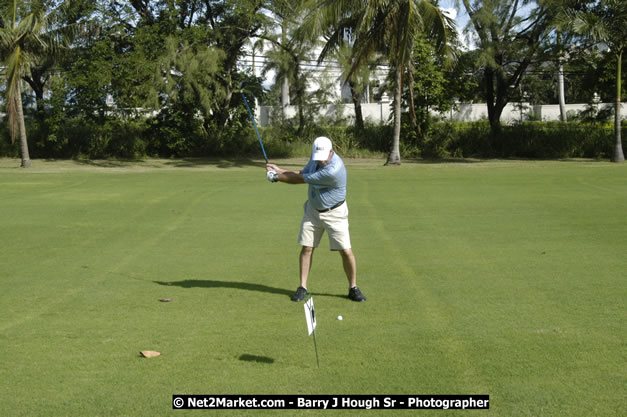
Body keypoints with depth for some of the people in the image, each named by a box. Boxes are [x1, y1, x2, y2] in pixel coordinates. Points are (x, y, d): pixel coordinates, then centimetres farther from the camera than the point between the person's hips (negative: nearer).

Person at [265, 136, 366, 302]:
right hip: (313, 210, 6)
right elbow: (301, 174, 8)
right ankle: (302, 287, 10)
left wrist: (276, 177, -13)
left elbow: (301, 180, -24)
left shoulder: (333, 170, -34)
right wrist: (279, 170, -5)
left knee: (346, 251, -6)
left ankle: (353, 288, 11)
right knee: (306, 248, 2)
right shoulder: (316, 157, -8)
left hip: (334, 213, -6)